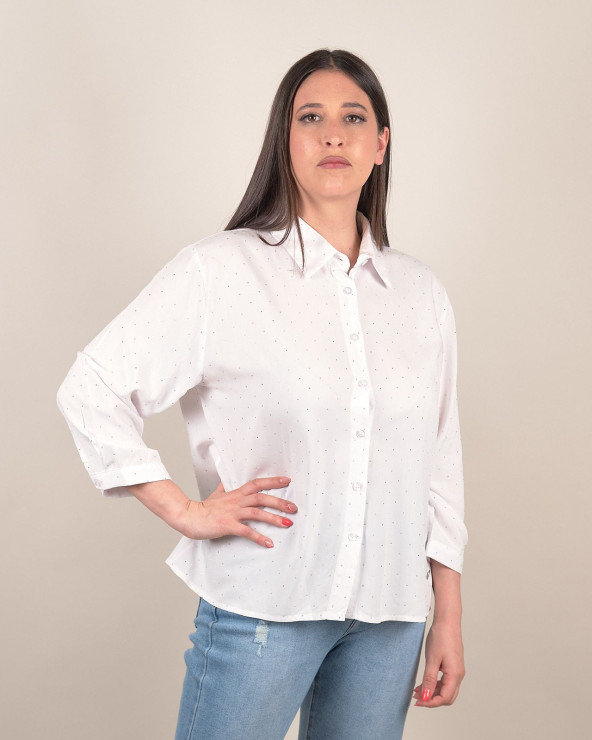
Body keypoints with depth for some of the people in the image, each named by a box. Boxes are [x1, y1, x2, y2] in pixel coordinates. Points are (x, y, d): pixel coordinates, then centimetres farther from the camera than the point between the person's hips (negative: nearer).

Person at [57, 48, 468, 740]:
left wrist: (448, 617, 9)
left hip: (389, 615, 4)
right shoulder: (222, 269, -7)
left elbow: (440, 461, 10)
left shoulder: (420, 292, 7)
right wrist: (185, 511, -9)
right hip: (263, 602, -3)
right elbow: (91, 389, -7)